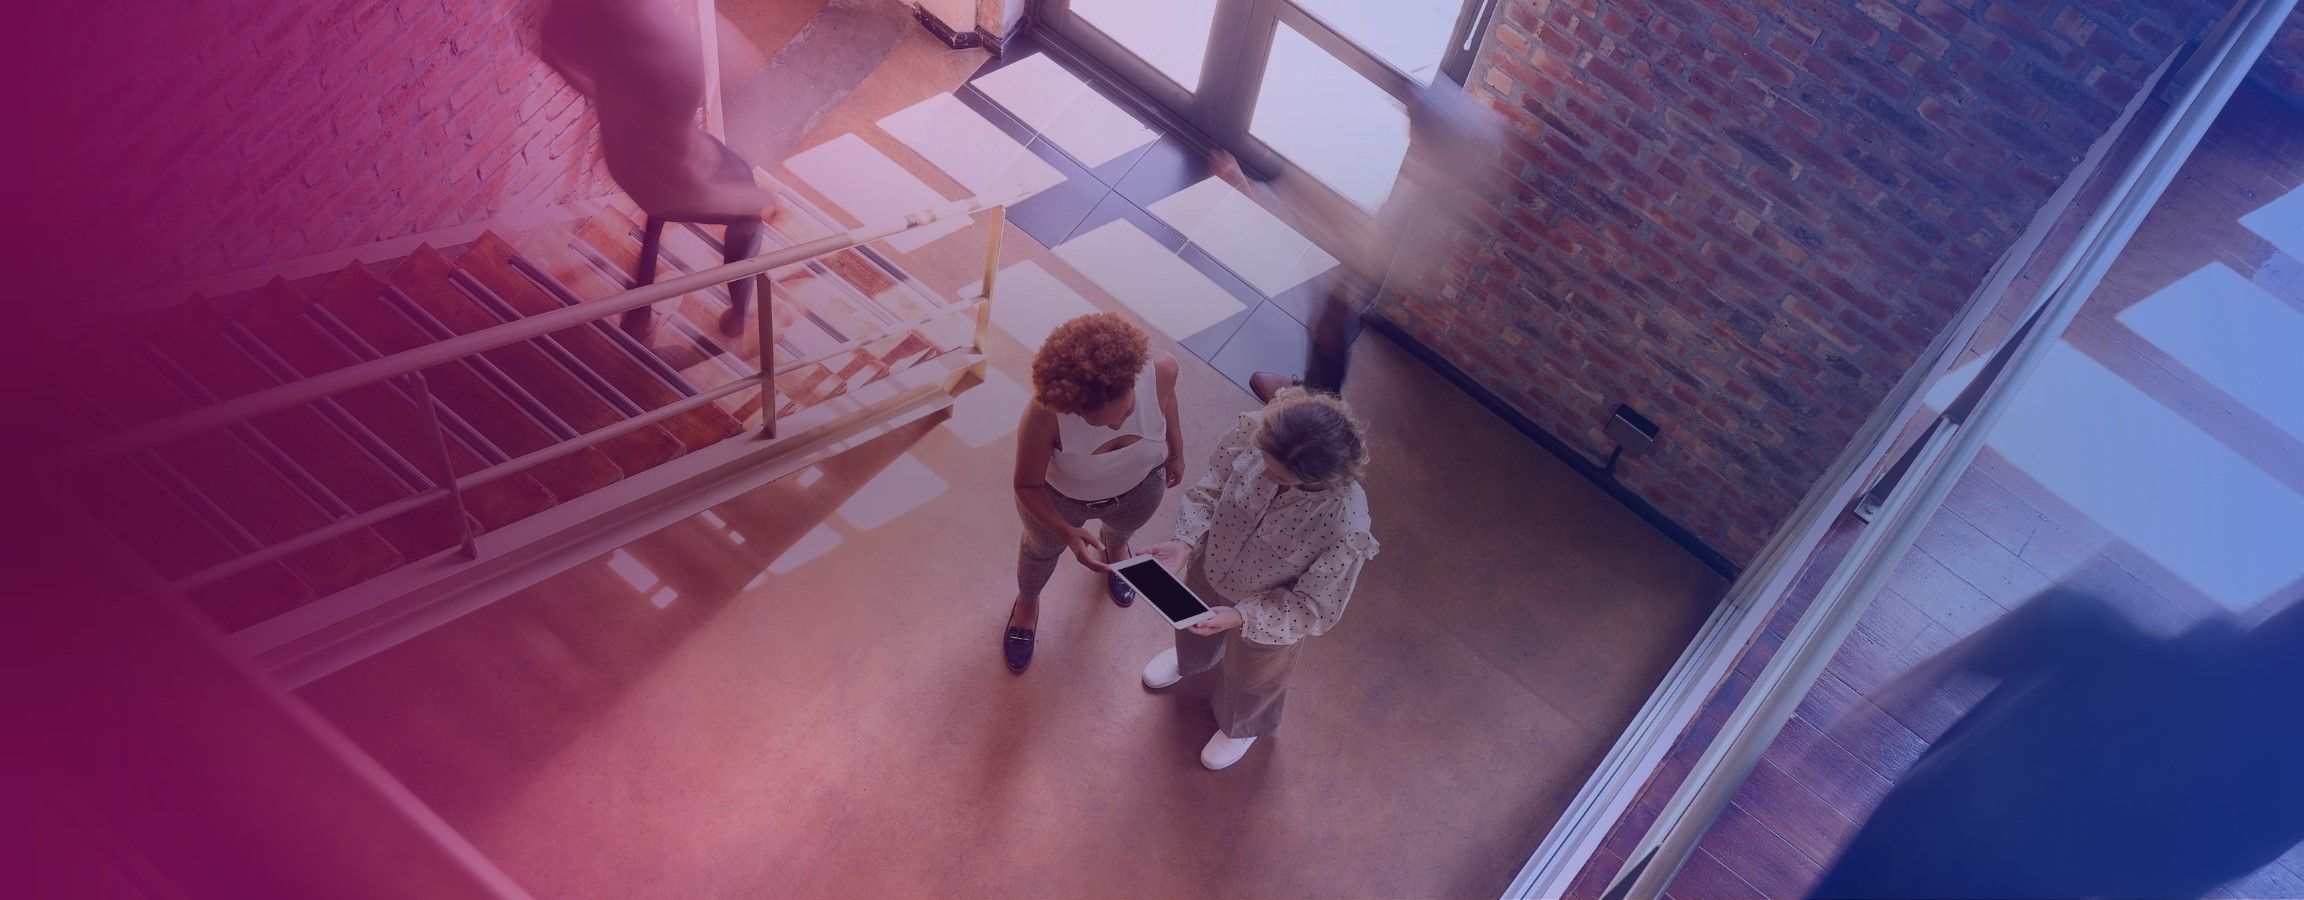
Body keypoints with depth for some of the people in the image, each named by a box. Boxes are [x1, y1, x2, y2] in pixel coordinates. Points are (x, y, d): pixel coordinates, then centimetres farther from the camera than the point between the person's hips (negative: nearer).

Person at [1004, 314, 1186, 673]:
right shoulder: (1045, 414, -45)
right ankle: (1027, 602, 67)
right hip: (1058, 498, -2)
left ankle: (1114, 549, 76)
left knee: (1122, 530, 38)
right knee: (1043, 549, 32)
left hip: (1139, 488, 2)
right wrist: (1066, 532, -41)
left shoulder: (1161, 367, -38)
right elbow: (1027, 486, -26)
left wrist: (1176, 452, 6)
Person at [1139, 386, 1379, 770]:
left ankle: (1241, 727, 69)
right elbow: (1210, 489, -14)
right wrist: (1185, 543, -28)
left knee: (1249, 679, 31)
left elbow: (1315, 608, -26)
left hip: (1270, 615, -3)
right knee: (1193, 623, 38)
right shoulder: (1253, 430, -33)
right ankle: (1191, 659, 77)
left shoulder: (1346, 528, -43)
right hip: (1210, 568, 4)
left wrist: (1240, 616, -33)